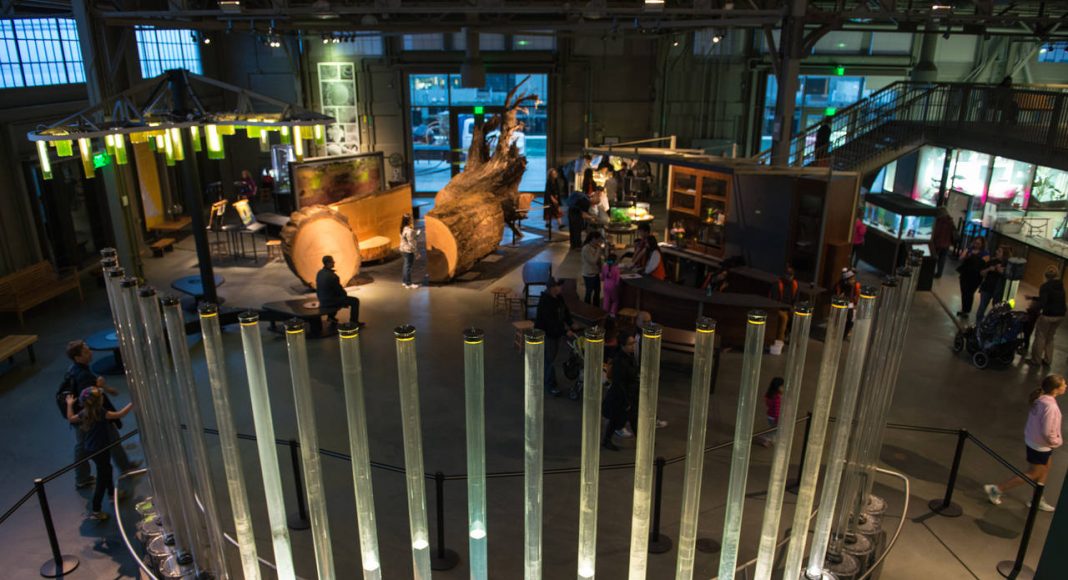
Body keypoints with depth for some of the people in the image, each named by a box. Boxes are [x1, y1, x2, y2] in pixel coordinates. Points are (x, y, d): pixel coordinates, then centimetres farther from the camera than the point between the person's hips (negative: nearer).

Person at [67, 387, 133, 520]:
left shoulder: (84, 413, -1)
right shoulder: (100, 413, -25)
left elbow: (71, 418, 17)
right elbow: (120, 414, -29)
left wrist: (69, 404, 28)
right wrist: (132, 403, -22)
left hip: (91, 449, 9)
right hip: (101, 450, -9)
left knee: (106, 470, 30)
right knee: (102, 479, -1)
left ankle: (112, 493, 50)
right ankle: (95, 510, 1)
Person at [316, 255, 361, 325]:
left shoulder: (319, 273, -1)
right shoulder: (333, 276, -28)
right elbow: (339, 290, -17)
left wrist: (341, 288, 17)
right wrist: (345, 294, 6)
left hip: (322, 299, 9)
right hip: (330, 300, -8)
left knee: (340, 296, 37)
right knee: (355, 300, 3)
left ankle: (331, 315, 36)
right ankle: (354, 321, 13)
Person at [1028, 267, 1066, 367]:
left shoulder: (1045, 286, -15)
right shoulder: (1060, 285, 8)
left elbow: (1042, 302, -21)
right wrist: (1033, 297, 25)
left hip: (1048, 315, -7)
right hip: (1060, 315, 7)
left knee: (1040, 337, 6)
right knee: (1050, 338, 19)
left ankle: (1036, 360, 12)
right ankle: (1047, 360, 24)